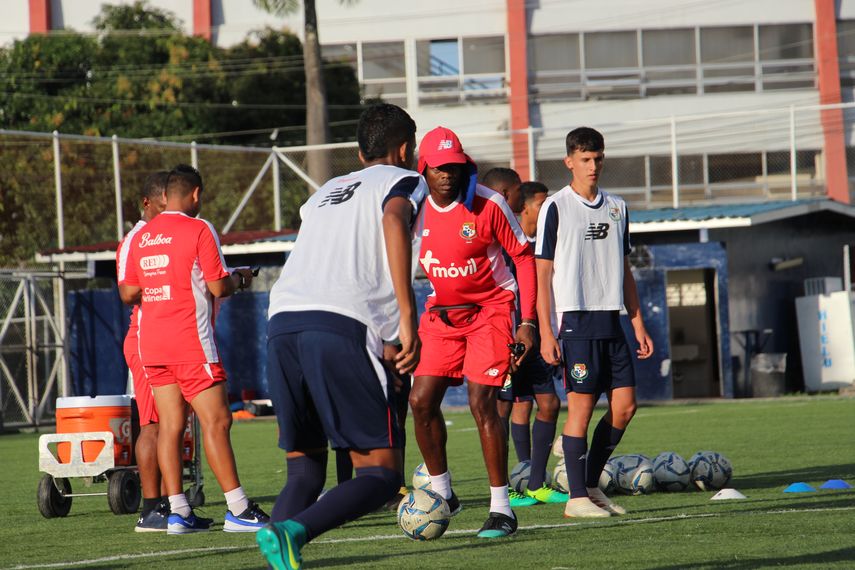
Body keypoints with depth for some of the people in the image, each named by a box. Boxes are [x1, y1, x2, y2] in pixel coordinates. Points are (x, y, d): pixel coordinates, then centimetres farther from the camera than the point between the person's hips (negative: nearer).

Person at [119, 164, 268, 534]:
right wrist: (240, 279, 11)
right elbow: (219, 287, -10)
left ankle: (177, 512, 2)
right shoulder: (198, 230, -8)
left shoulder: (141, 237, 11)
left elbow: (129, 293, 12)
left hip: (151, 341, 7)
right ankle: (238, 510, -9)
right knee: (216, 421, -6)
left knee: (171, 424, 6)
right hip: (191, 341, -7)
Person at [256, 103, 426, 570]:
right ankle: (292, 530, -28)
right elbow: (394, 220, -8)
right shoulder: (405, 181, 15)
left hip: (282, 320, 6)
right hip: (342, 324, -6)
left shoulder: (326, 191, 34)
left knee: (304, 468, 16)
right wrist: (407, 317, -13)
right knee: (381, 473, -3)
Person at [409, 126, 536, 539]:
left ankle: (501, 507, -7)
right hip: (441, 314, 4)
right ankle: (441, 493, 17)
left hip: (490, 309, -4)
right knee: (421, 401, -3)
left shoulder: (488, 205, -15)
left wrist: (527, 321, -11)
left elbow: (523, 258, -6)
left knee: (482, 403, -14)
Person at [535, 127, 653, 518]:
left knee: (625, 404, 2)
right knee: (581, 405, -7)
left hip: (611, 320, 6)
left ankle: (591, 483, 15)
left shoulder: (617, 207, 14)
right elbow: (542, 273, -4)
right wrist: (545, 333, -11)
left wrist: (638, 325, 14)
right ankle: (577, 497, -2)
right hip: (577, 320, -6)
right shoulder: (556, 207, -3)